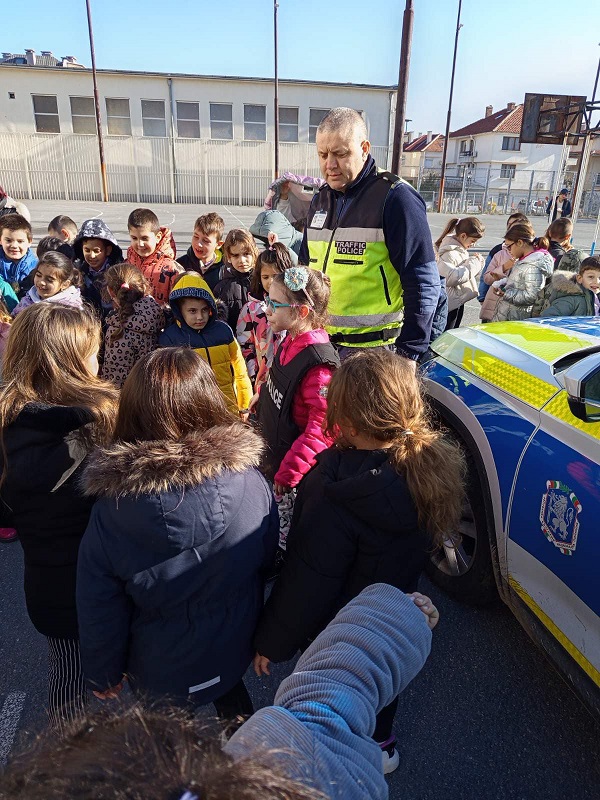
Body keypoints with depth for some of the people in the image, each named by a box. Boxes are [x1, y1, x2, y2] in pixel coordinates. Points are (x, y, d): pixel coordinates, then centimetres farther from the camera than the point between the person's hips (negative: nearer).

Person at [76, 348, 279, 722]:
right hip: (235, 650, 2)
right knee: (232, 700, 34)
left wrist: (104, 674, 5)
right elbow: (267, 560, -9)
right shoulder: (252, 483, -28)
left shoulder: (110, 512, -29)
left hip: (159, 672, -1)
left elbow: (99, 610, -15)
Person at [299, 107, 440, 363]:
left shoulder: (395, 198, -9)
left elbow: (423, 284, -13)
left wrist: (409, 352, -16)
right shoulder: (321, 198, 13)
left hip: (374, 350, -6)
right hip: (319, 342, 7)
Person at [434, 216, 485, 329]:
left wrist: (477, 261, 1)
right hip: (449, 303, -10)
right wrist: (472, 264, -22)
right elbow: (449, 277, -30)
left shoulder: (460, 249, 11)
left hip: (458, 302, 10)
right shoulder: (448, 252, -19)